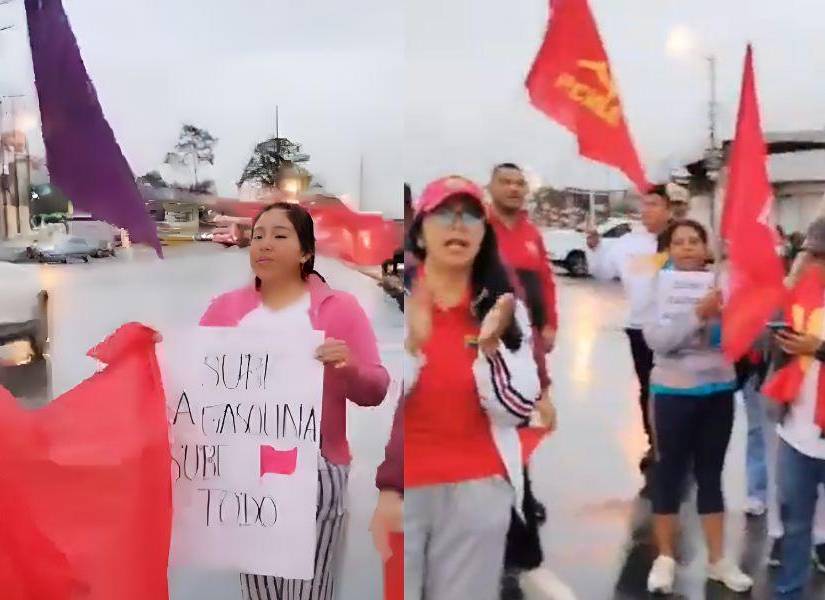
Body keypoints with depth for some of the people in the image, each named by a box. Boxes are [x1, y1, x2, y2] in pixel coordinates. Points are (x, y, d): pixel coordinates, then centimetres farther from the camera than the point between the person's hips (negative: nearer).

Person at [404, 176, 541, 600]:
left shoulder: (505, 309, 4)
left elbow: (517, 411, -2)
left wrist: (489, 347, -16)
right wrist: (411, 344, -23)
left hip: (478, 489, 2)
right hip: (400, 489, -2)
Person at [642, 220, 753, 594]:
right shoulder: (660, 285, -7)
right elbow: (656, 339, -19)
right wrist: (698, 314, -29)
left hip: (719, 390, 3)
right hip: (674, 392, -3)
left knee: (711, 475, 13)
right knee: (670, 473, 6)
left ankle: (717, 559, 25)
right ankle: (665, 558, 21)